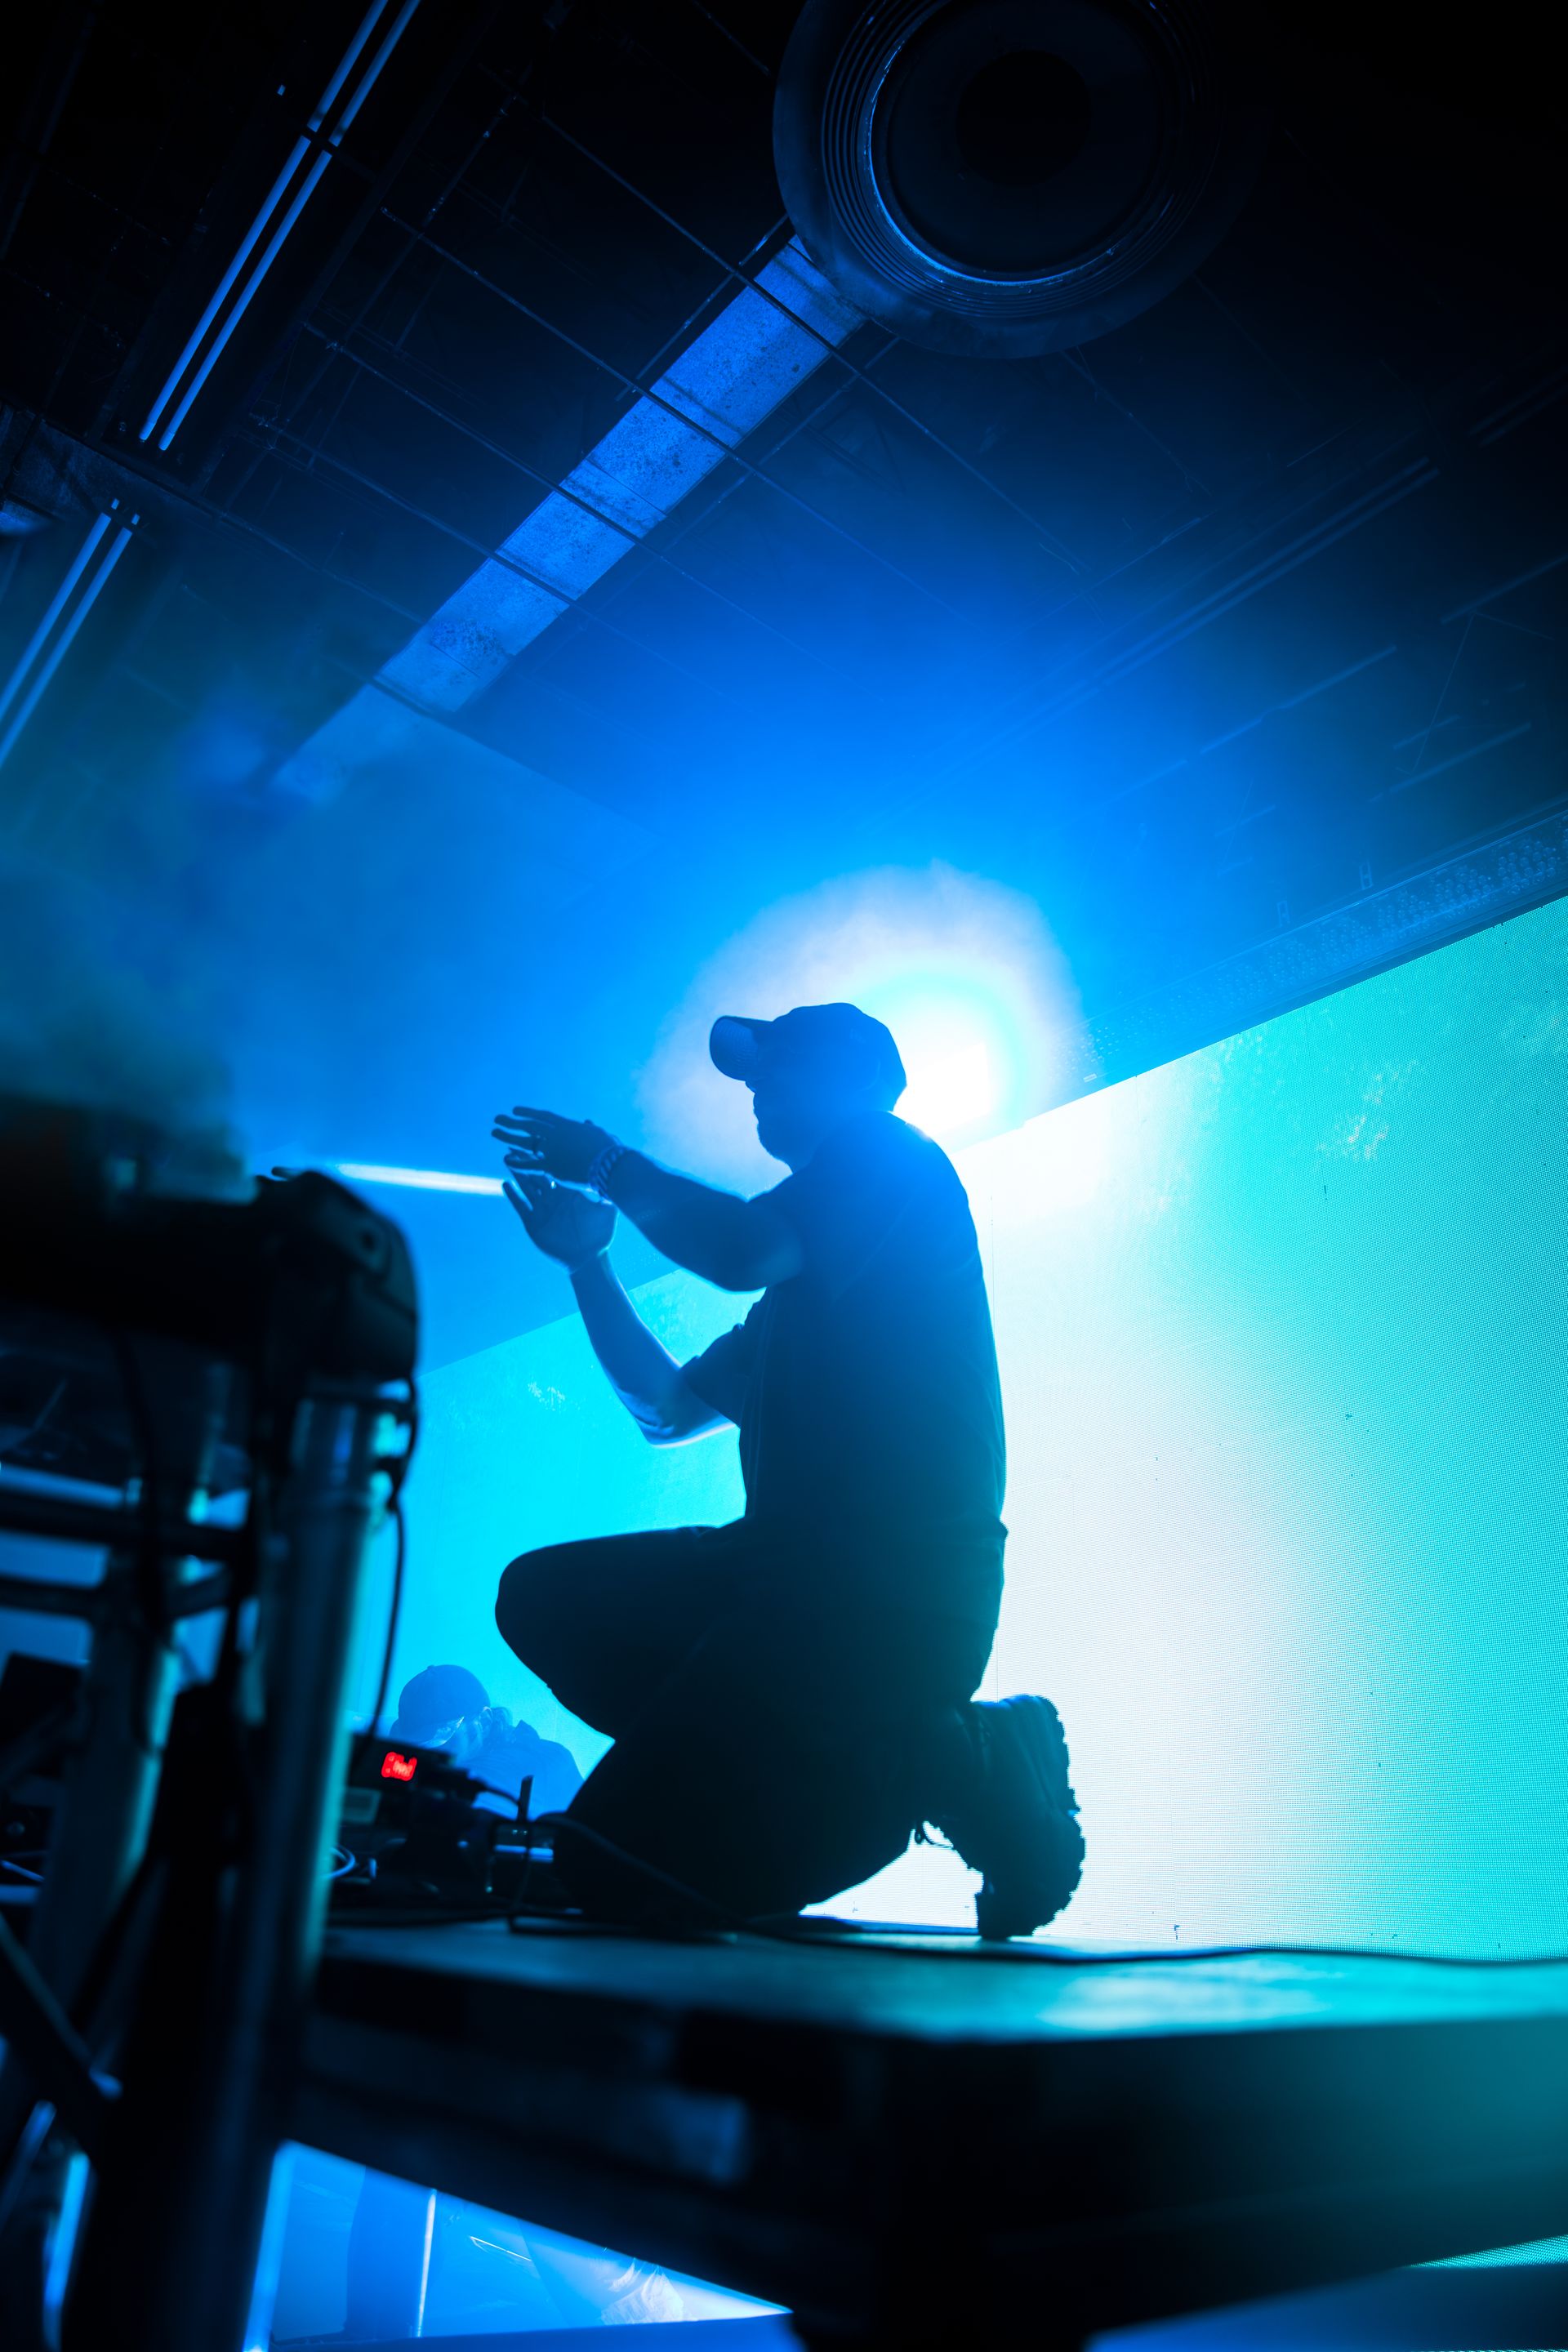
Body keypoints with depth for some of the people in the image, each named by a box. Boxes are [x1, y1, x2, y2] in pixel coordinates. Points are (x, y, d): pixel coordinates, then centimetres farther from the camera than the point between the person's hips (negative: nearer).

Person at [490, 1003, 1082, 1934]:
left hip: (898, 1581, -10)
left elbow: (740, 1251, -19)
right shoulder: (802, 1290, 27)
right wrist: (586, 1258, 24)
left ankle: (950, 1763, -2)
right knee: (543, 1595, 1)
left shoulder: (893, 1156, 1)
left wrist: (612, 1166, -1)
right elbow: (669, 1408, 28)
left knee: (614, 1857, -13)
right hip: (799, 1566, 10)